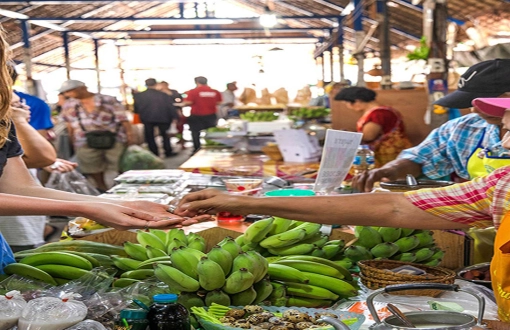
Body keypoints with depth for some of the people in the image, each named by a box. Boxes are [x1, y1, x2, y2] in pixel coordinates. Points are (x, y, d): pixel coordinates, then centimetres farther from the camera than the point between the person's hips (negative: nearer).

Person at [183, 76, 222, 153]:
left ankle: (197, 150, 8)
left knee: (195, 132, 9)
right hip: (211, 115, 3)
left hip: (196, 116, -3)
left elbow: (188, 103, -14)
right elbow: (218, 102, 5)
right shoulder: (215, 92, 0)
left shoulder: (193, 92, -10)